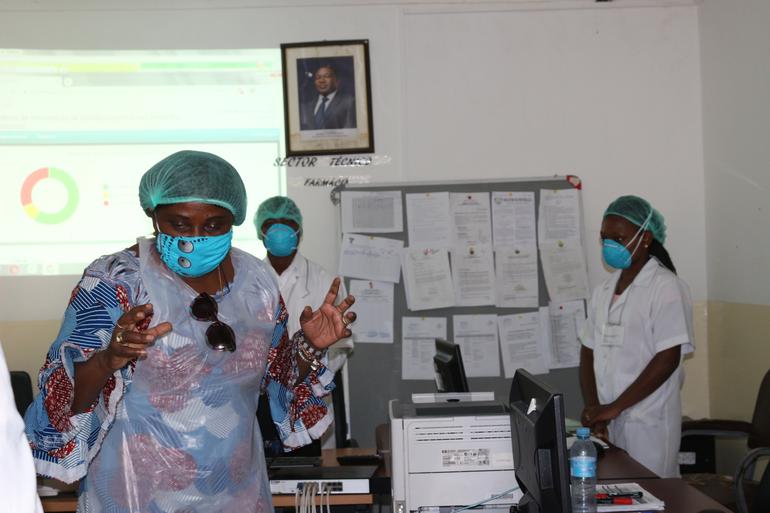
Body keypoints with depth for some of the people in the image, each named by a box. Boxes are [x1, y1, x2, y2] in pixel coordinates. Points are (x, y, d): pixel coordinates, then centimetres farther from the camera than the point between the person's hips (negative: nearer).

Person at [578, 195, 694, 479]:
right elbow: (588, 353, 12)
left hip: (649, 424, -5)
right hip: (608, 420, 5)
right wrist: (595, 411, -3)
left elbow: (667, 359, -13)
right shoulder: (603, 291, 12)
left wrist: (614, 407, -15)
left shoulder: (666, 288, -7)